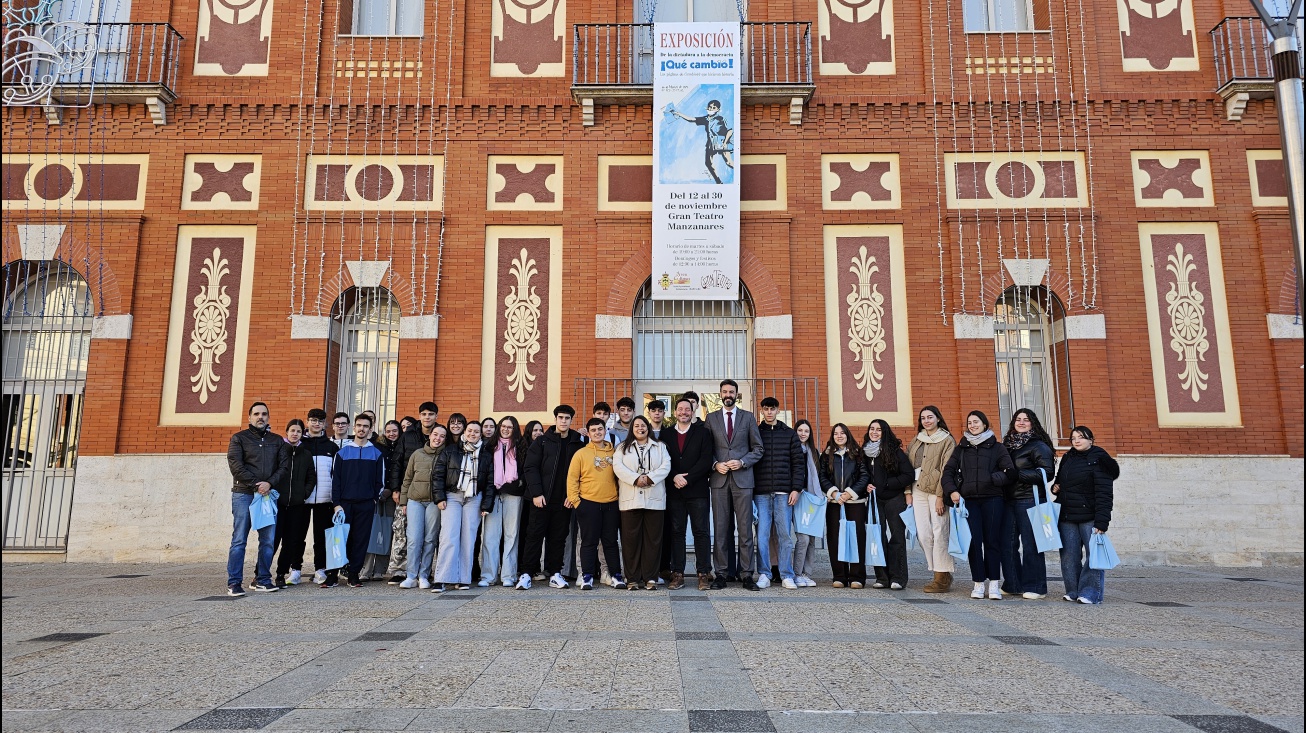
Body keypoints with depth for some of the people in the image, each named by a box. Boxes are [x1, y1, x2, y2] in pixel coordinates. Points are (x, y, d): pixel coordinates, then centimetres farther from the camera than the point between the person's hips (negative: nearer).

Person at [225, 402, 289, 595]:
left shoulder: (277, 440, 15)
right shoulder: (239, 438, 6)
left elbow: (285, 465, 6)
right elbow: (235, 465, -5)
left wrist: (270, 483, -10)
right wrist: (255, 485, -13)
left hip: (268, 495, 3)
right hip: (244, 494, -3)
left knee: (268, 540, 3)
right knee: (239, 540, -4)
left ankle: (262, 580, 12)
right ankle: (234, 583, 1)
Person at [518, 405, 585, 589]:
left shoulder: (577, 444, 9)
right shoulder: (541, 441, 3)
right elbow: (531, 467, -3)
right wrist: (536, 493, -12)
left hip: (564, 500, 2)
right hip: (542, 498, -2)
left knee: (558, 537, 7)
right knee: (535, 535, 0)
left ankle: (554, 574, 14)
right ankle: (526, 574, 4)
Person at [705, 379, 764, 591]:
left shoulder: (748, 417, 9)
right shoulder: (711, 418, 11)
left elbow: (758, 449, 7)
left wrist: (742, 462, -7)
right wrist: (715, 464, -7)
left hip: (743, 479, 0)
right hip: (719, 479, 1)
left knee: (745, 529, 0)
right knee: (720, 529, 2)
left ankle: (746, 575, 5)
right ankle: (721, 574, 7)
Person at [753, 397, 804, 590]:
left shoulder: (789, 434, 10)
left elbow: (799, 463, 7)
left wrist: (796, 489, -3)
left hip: (784, 493, 0)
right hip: (761, 493, 0)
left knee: (785, 535, 2)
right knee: (762, 535, -1)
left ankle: (786, 575, 9)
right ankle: (764, 574, 6)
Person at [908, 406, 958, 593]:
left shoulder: (947, 441, 0)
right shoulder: (916, 440, 17)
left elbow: (946, 470, -7)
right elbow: (908, 467, 16)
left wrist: (940, 496, -14)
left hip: (937, 491, -6)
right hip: (918, 490, 6)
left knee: (940, 533, -6)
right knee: (923, 534, 2)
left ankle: (943, 578, 1)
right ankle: (938, 572, 14)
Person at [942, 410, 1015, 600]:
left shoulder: (997, 447, 9)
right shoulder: (961, 449, 15)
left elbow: (1010, 472, 1)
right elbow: (948, 471, 12)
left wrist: (993, 478, -15)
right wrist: (952, 491, -4)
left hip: (992, 499, -2)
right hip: (969, 500, 2)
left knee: (992, 540, -2)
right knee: (974, 541, -2)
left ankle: (994, 584, 4)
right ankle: (979, 583, 5)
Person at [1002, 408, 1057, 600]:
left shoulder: (1039, 446, -4)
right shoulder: (1008, 444, 15)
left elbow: (1047, 472, -12)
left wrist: (1018, 474, -15)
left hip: (1029, 500, -6)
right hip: (1009, 499, 6)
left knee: (1030, 544, -2)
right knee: (1007, 543, 6)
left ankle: (1035, 587, 8)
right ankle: (1012, 585, 16)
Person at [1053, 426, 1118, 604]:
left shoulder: (1098, 460, -6)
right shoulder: (1067, 458, 15)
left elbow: (1104, 493, -12)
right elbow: (1060, 482, 32)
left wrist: (1102, 521, -19)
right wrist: (1055, 487, 7)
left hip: (1090, 518, -6)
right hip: (1067, 517, 6)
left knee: (1094, 555, -6)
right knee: (1069, 556, 5)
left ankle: (1090, 592, 0)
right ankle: (1073, 591, 13)